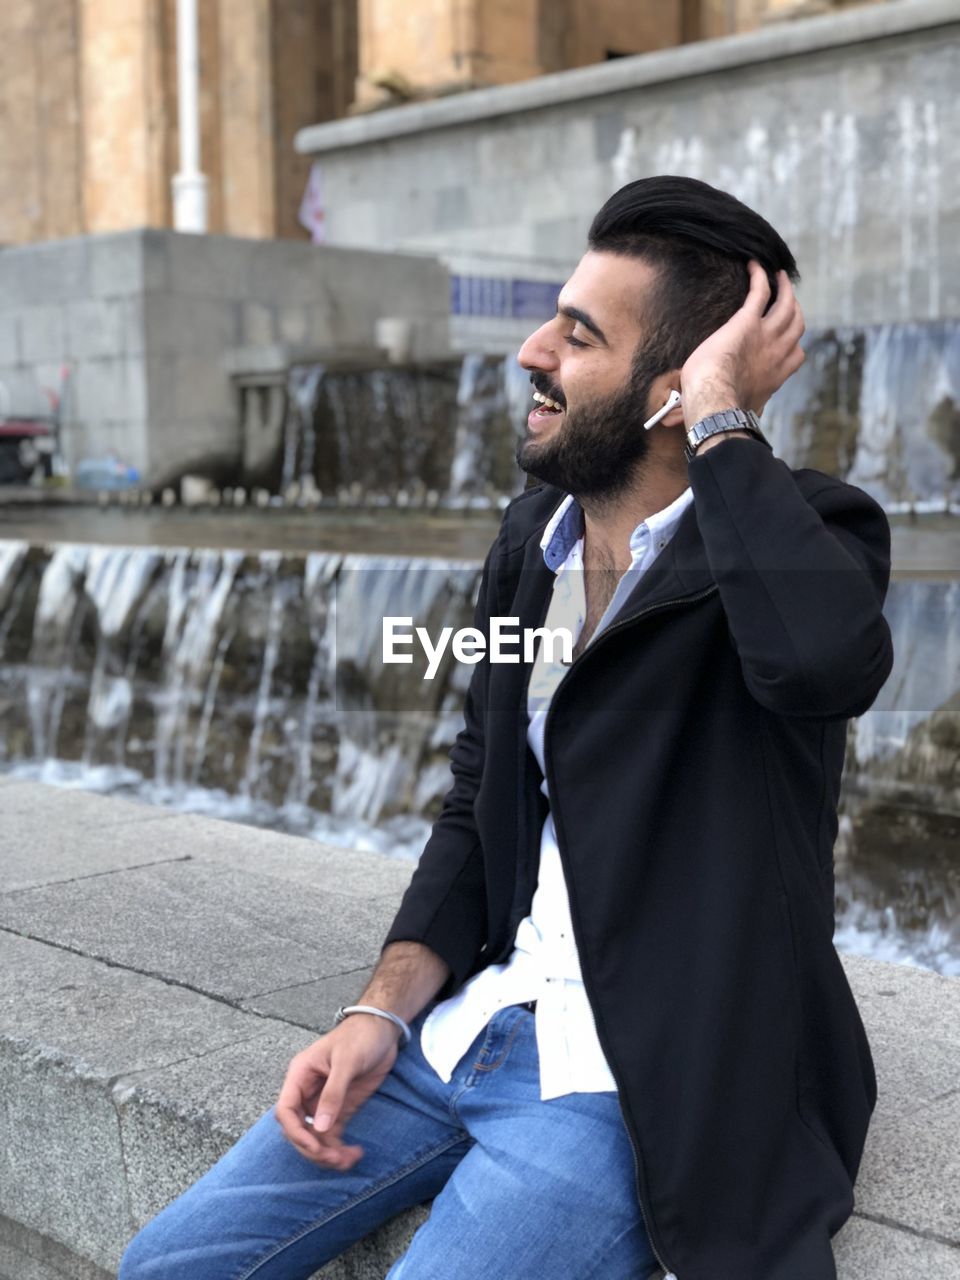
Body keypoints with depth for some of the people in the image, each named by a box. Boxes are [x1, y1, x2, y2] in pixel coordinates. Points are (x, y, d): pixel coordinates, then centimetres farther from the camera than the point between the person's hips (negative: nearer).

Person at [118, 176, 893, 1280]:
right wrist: (384, 1012, 0)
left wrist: (721, 417, -25)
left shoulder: (799, 535, -13)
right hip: (478, 1025, 7)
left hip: (645, 1082, -6)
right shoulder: (534, 536, 7)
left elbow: (827, 655, -40)